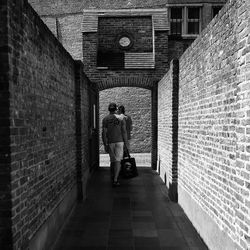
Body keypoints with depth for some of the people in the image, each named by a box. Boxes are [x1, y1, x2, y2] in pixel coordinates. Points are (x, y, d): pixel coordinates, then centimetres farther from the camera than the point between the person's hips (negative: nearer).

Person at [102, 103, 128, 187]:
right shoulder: (121, 118, -2)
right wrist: (126, 144, 0)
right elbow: (124, 131, -6)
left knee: (112, 160, 17)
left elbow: (104, 132, -7)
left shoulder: (105, 119, -1)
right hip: (119, 141, -2)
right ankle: (115, 180, -13)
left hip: (110, 142, 2)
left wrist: (105, 145, -4)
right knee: (118, 161, -3)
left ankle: (113, 177, 28)